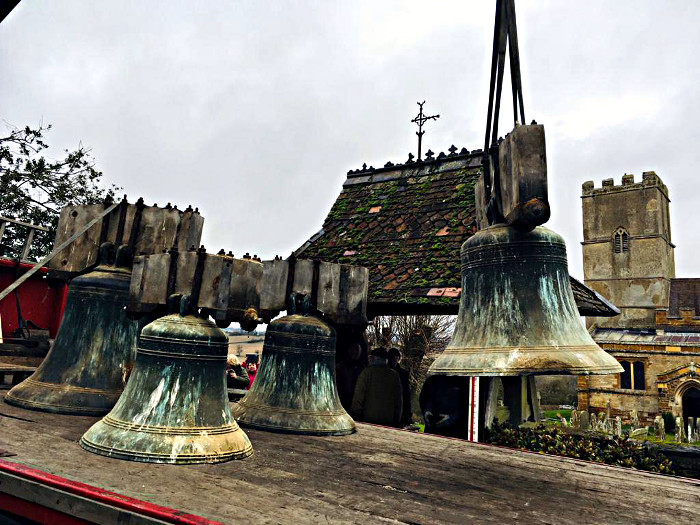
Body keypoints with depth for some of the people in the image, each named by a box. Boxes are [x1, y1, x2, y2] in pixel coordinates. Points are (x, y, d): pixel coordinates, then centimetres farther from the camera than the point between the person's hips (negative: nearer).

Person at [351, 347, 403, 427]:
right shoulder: (395, 375, 7)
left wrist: (355, 417, 4)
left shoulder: (367, 372, -5)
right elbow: (399, 402, 10)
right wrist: (396, 422, 18)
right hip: (388, 422, 3)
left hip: (368, 420, -3)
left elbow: (358, 398, -6)